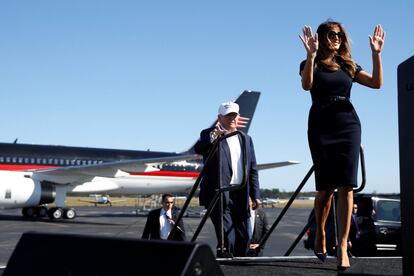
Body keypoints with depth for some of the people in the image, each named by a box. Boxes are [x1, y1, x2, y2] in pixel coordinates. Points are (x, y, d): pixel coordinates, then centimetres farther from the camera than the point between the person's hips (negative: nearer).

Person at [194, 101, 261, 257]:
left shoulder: (246, 139, 20)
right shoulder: (209, 135, 4)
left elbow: (252, 169, 18)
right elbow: (198, 149, -18)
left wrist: (255, 195, 12)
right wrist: (213, 136, -34)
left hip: (240, 196, 6)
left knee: (243, 239, 6)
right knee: (227, 239, -15)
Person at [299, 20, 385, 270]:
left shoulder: (348, 65, 15)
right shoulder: (312, 64, 6)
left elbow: (376, 83, 3)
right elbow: (306, 85, -17)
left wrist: (376, 54, -6)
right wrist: (311, 55, -29)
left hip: (348, 125, 2)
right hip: (321, 127, -2)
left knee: (346, 186, -8)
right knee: (326, 187, 1)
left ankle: (343, 247, -10)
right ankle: (320, 234, 27)